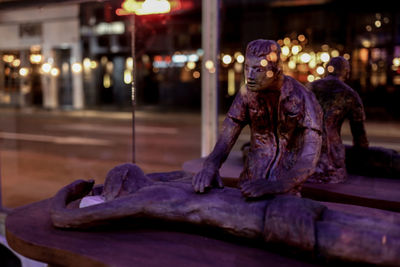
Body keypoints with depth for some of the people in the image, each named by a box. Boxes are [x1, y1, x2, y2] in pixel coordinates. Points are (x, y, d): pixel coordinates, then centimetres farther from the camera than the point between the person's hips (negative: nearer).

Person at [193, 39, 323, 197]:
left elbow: (309, 160, -26)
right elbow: (224, 142, -9)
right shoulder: (246, 94, -8)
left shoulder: (303, 99, -19)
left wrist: (277, 186, -43)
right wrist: (210, 166, -31)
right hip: (250, 182, 3)